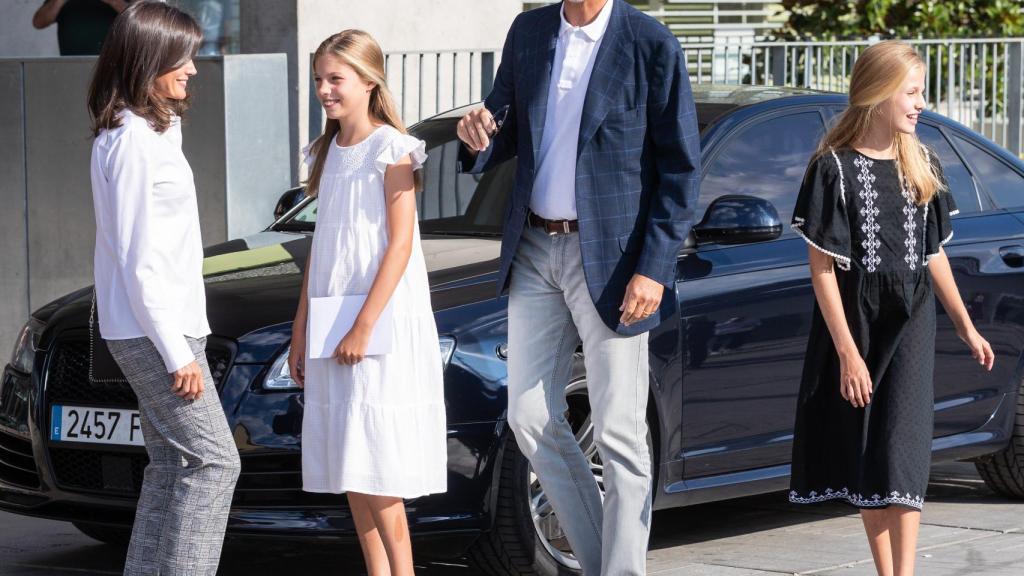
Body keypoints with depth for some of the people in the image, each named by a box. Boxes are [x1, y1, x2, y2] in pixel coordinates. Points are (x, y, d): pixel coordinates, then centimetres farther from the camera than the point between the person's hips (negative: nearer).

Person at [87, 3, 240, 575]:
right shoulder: (134, 141, -18)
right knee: (215, 461, -8)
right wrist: (177, 353, -19)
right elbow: (139, 260, -20)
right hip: (154, 332, -10)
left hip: (162, 327, 10)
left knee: (172, 465, 13)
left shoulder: (149, 130, 13)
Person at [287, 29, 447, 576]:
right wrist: (301, 329, 13)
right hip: (333, 325, 7)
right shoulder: (328, 152, 12)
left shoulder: (390, 149, -10)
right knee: (348, 468, 7)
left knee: (376, 468, -9)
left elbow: (400, 243, -15)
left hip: (383, 321, -7)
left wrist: (364, 325, -19)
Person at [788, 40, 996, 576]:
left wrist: (966, 328, 19)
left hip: (910, 325, 2)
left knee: (901, 453, -9)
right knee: (864, 458, 5)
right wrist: (847, 351, -14)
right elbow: (823, 268, -9)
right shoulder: (834, 169, -8)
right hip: (853, 325, -2)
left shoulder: (923, 166, 6)